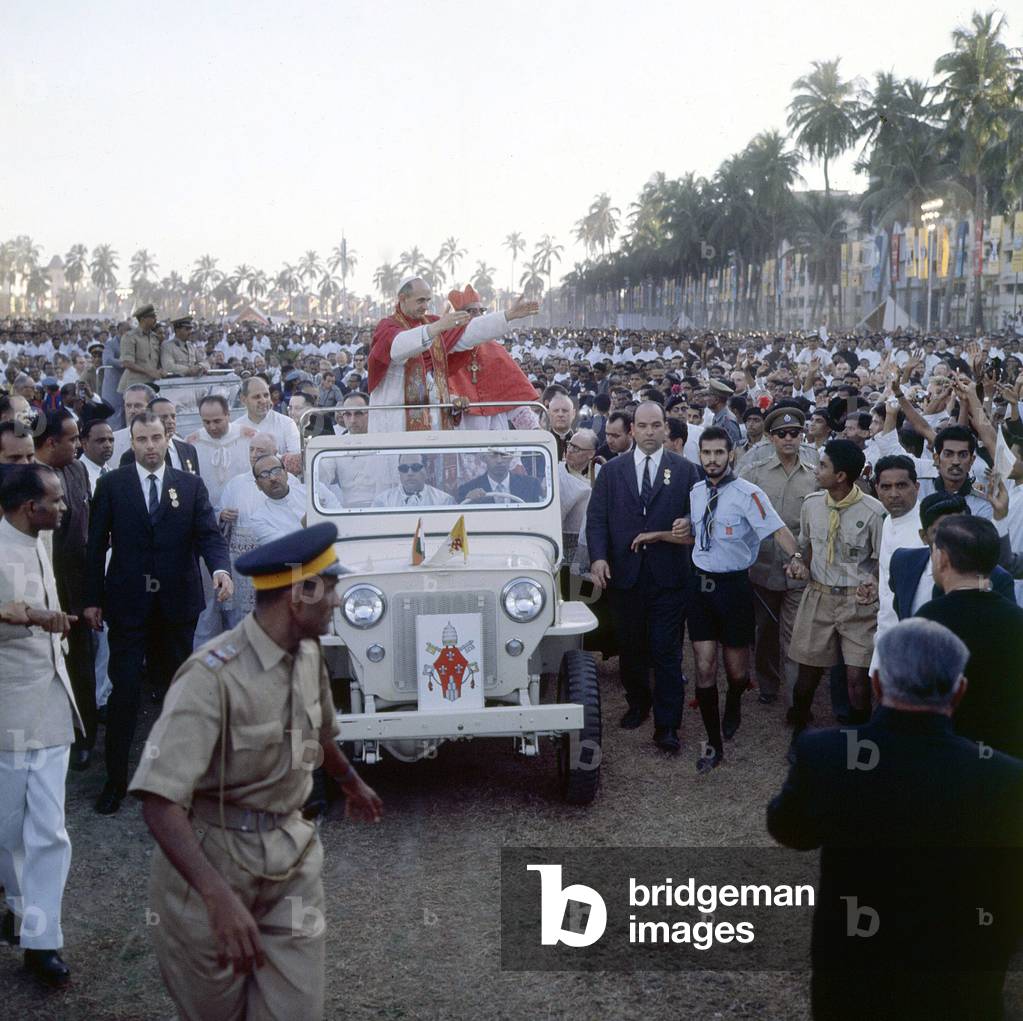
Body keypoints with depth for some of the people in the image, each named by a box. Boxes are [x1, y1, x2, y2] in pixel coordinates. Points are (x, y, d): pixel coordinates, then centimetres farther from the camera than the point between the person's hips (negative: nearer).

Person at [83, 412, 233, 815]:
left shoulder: (191, 485, 4)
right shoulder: (111, 485, 1)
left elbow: (209, 534, -4)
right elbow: (97, 544, 2)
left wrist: (220, 569, -24)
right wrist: (92, 599, -2)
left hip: (177, 603, 2)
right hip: (128, 603, -2)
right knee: (124, 691, -3)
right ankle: (115, 779, 5)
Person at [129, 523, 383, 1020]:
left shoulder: (308, 655, 1)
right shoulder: (213, 677, -25)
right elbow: (158, 800, -32)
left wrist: (352, 783, 41)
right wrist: (218, 896, -41)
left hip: (292, 854, 6)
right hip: (212, 857, -6)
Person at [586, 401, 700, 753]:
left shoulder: (685, 470, 4)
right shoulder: (611, 470, 7)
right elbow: (596, 518, 2)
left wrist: (661, 534, -12)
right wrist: (598, 557, -12)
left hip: (668, 576, -2)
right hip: (624, 574, 2)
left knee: (667, 651, -2)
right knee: (630, 647, 13)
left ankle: (667, 726, 3)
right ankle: (638, 704, 33)